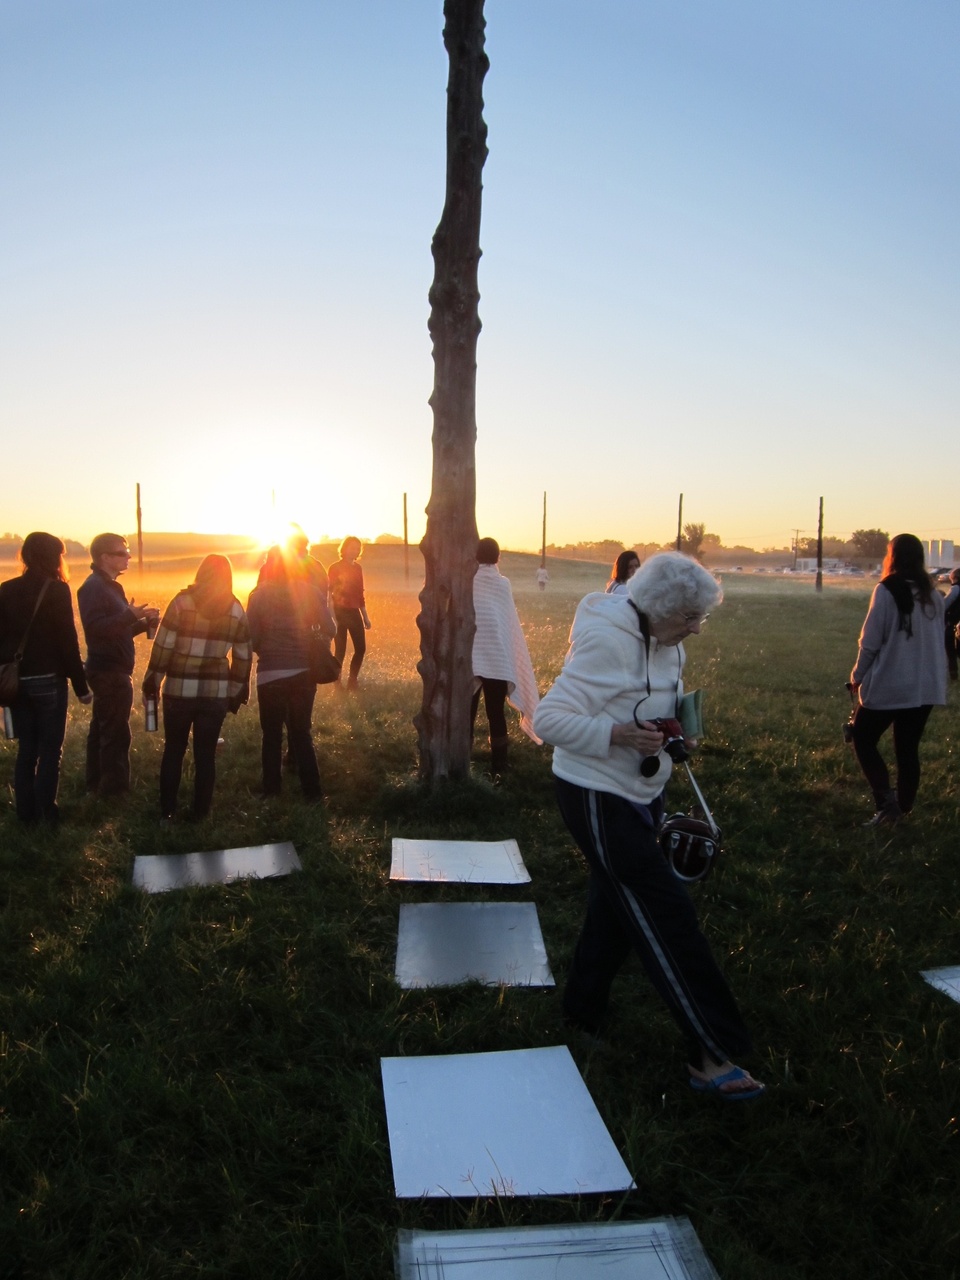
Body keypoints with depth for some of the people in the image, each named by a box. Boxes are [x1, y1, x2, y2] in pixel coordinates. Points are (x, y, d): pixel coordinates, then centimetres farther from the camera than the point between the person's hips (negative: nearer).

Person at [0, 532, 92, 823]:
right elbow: (68, 642, -11)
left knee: (26, 748, 14)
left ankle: (25, 814, 19)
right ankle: (46, 816, 4)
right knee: (49, 749, 3)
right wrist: (80, 685, -5)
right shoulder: (57, 590, -10)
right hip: (48, 680, -5)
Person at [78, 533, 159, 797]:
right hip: (109, 671, -11)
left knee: (102, 728, 17)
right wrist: (129, 615, -33)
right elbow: (95, 627, -27)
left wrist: (145, 621, 8)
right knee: (116, 733, -7)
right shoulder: (94, 587, -15)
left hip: (111, 671, 11)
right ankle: (114, 789, -1)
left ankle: (97, 783, 26)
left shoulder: (109, 586, 17)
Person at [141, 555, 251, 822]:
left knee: (173, 751, 12)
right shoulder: (237, 611, 2)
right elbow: (243, 657, 5)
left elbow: (163, 646, -6)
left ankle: (167, 812, 18)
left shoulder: (182, 602, -6)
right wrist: (236, 693, 14)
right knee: (206, 754, 10)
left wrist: (152, 683, 3)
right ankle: (200, 813, 15)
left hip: (179, 690, -1)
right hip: (216, 692, 1)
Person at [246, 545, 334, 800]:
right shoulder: (310, 592, -3)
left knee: (272, 735, 13)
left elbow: (250, 637, -7)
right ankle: (312, 791, 14)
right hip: (304, 672, 2)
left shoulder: (259, 595, -6)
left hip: (270, 673, -2)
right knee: (301, 732, 15)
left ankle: (271, 791, 17)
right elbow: (329, 629, -4)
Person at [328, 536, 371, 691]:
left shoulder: (357, 568, 11)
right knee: (340, 650, -5)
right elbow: (328, 594, -10)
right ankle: (337, 683, 5)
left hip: (354, 612, 6)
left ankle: (352, 681, 15)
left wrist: (365, 617, 17)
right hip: (339, 612, -6)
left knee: (361, 648, 2)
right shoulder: (335, 568, -6)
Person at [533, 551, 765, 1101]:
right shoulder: (606, 645, -24)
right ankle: (714, 1055, 0)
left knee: (617, 906, 20)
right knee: (668, 917, -8)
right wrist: (618, 734, -35)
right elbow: (549, 718, -26)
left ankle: (585, 1009, 40)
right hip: (598, 800, -9)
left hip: (639, 794, 9)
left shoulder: (666, 645, 4)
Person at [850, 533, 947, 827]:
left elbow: (870, 641, -11)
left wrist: (858, 676, 1)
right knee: (908, 750, 13)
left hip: (888, 685, -6)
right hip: (926, 688, 6)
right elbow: (939, 640, 12)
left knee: (863, 739, 8)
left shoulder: (887, 590, -11)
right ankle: (902, 809, 16)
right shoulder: (933, 596, 7)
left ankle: (886, 799, -7)